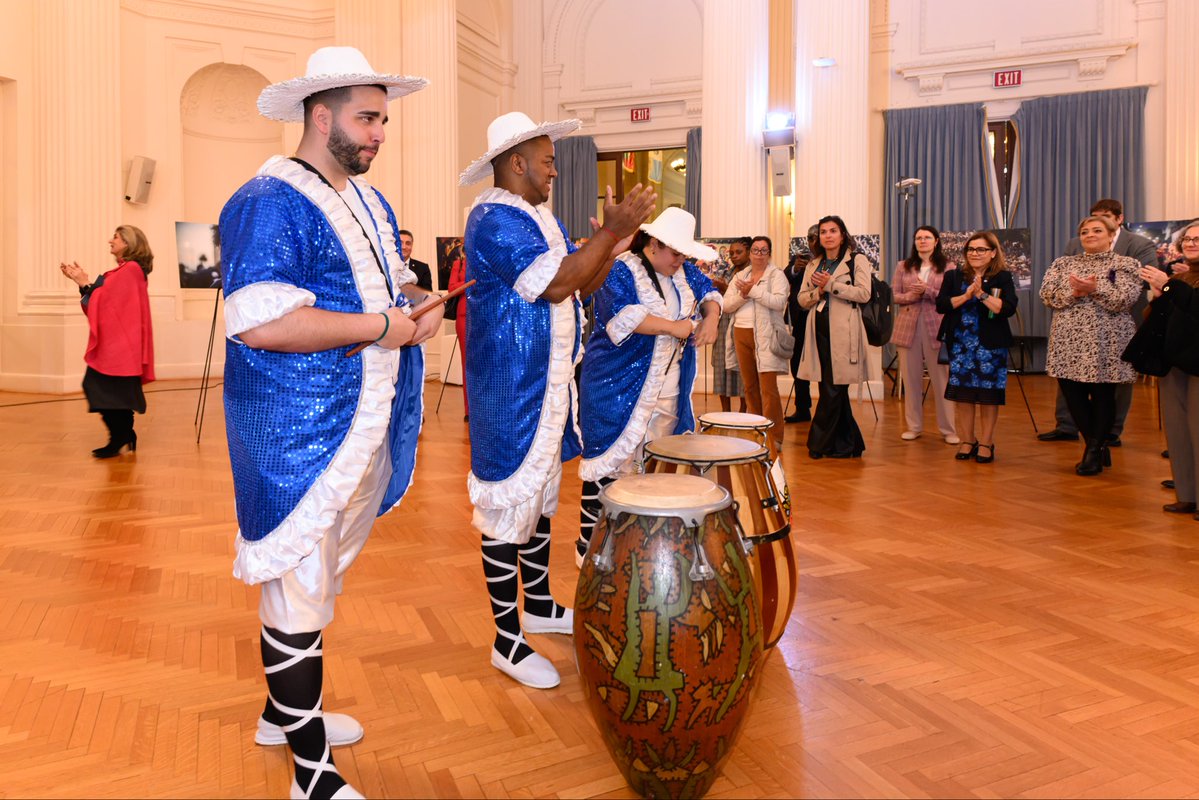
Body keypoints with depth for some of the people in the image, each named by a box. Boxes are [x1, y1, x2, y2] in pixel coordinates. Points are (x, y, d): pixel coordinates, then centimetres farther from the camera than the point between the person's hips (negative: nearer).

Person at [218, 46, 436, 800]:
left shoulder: (371, 203, 15)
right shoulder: (270, 203, -15)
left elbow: (394, 285, 26)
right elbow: (262, 322, -25)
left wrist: (419, 307, 6)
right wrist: (381, 326, -21)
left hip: (360, 428, 9)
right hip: (299, 437, -9)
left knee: (317, 580, 21)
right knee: (299, 594, 2)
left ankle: (285, 711, 42)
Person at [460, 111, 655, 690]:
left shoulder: (541, 218, 16)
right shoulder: (495, 219, -15)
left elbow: (583, 285, 14)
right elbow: (556, 284, -25)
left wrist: (618, 239, 1)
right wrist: (610, 231, -20)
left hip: (550, 382, 10)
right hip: (511, 388, -10)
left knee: (541, 495, 18)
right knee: (510, 503, -3)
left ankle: (539, 606, 33)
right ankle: (508, 642, 8)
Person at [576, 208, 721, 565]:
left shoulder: (682, 270, 12)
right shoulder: (619, 271, -13)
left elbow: (708, 292, 19)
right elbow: (623, 316, -27)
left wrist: (711, 316, -3)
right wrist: (673, 327, -25)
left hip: (670, 391, 8)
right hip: (620, 390, -7)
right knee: (610, 464, -4)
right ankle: (589, 546, 5)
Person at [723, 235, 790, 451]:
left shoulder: (776, 275, 2)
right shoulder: (739, 276, 16)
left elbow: (779, 302, -14)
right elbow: (726, 305, 8)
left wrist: (753, 290, -13)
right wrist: (742, 295, -9)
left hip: (765, 335, -5)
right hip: (741, 334, 5)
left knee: (768, 388, -9)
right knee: (749, 386, 8)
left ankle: (774, 438, -6)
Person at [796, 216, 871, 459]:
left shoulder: (857, 260, 2)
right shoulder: (813, 264, 18)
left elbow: (864, 293, -11)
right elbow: (802, 299, 14)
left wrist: (830, 285, -12)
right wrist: (818, 292, -7)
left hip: (843, 331, -6)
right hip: (819, 330, 6)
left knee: (833, 389, -6)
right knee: (831, 388, 9)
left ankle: (819, 442, 3)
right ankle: (846, 444, 18)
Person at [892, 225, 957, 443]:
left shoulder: (947, 267, 6)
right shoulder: (903, 266, 12)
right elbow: (894, 295, 8)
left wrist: (927, 291, -16)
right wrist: (909, 297, -12)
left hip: (936, 327, -2)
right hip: (908, 326, 2)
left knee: (941, 379, -1)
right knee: (911, 378, 5)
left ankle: (948, 429, 5)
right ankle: (914, 426, 14)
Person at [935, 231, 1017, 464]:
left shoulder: (1003, 278, 1)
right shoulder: (953, 276, 8)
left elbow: (1007, 309, -12)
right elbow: (941, 305, -3)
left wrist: (982, 294, -17)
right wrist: (966, 295, -13)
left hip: (990, 345, -2)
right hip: (960, 344, 2)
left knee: (988, 395, 0)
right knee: (962, 394, 2)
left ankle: (986, 444, 10)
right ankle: (966, 441, 14)